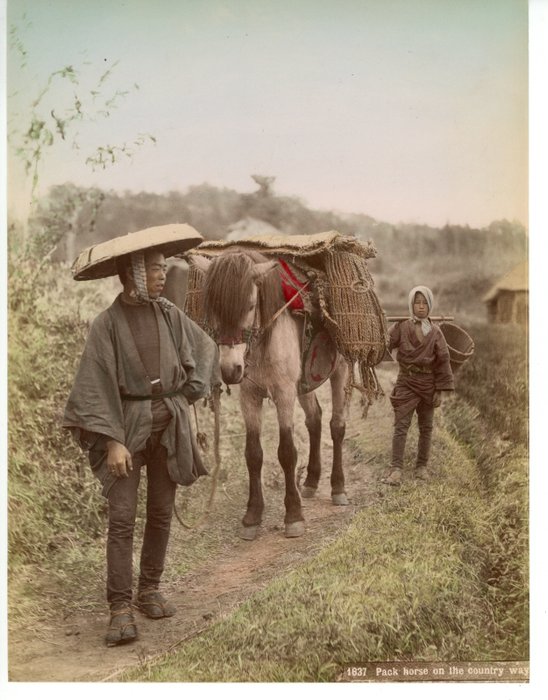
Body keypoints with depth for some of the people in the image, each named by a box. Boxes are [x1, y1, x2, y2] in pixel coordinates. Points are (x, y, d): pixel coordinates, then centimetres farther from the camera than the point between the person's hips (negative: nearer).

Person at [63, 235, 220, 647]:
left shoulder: (170, 315, 2)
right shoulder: (108, 324, -9)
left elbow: (206, 350, 17)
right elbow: (98, 385, -10)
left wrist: (186, 395, 11)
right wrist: (112, 441, -16)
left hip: (170, 423, 4)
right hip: (127, 424, -4)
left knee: (162, 513, 10)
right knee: (122, 517, -7)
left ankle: (150, 589, 25)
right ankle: (121, 609, -4)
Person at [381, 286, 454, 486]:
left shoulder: (435, 333, 3)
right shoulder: (401, 327, -1)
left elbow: (443, 362, 3)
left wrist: (440, 390, -1)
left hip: (428, 385, 2)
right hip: (406, 383, -2)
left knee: (426, 428, 11)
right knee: (401, 426, -9)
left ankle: (422, 466, 23)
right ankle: (396, 469, -13)